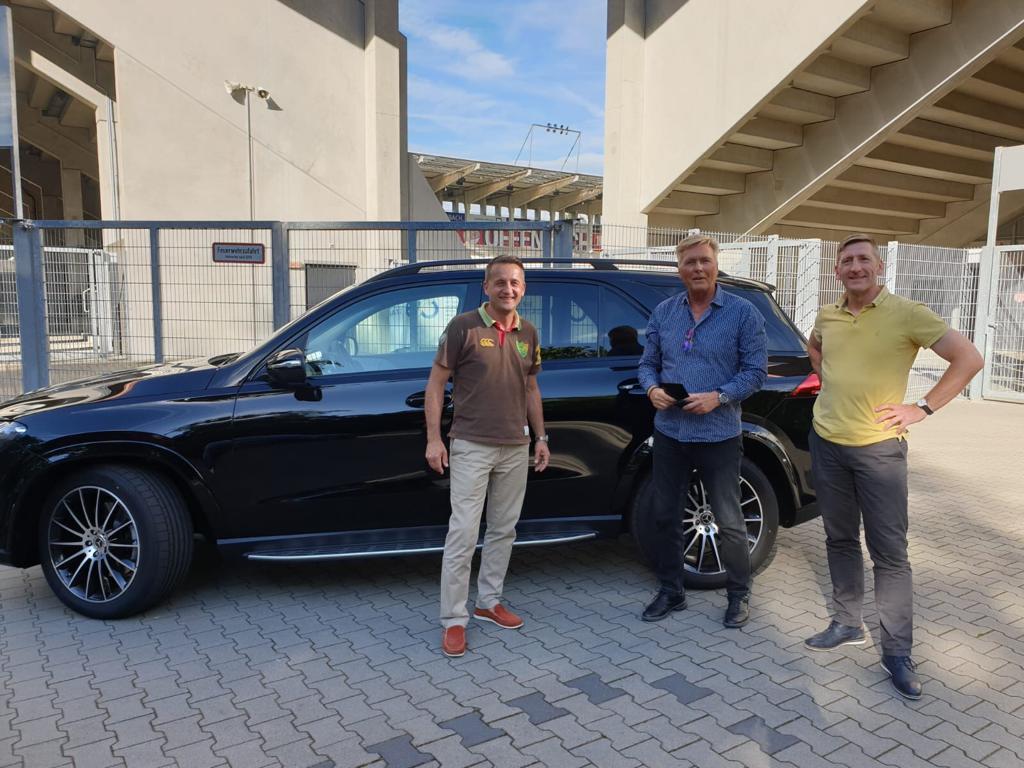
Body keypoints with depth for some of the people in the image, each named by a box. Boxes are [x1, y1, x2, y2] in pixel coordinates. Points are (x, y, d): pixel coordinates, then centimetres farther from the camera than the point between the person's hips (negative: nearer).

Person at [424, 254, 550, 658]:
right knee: (463, 533, -4)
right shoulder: (463, 326, -7)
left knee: (503, 529, 13)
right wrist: (434, 439, -11)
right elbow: (436, 384, -6)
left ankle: (489, 602, 29)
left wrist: (541, 436, 13)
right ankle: (453, 620, 7)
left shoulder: (528, 334, 9)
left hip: (516, 448, 6)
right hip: (471, 446, -5)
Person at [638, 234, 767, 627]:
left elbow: (755, 370, -5)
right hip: (669, 432, 4)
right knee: (664, 515, 12)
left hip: (719, 435, -3)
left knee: (729, 521, 7)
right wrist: (652, 389, -11)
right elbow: (648, 363, 10)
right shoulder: (663, 312, 7)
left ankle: (739, 595, 28)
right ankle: (670, 592, 29)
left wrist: (718, 397, -19)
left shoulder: (742, 312, -4)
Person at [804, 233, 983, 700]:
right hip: (826, 442, 5)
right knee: (840, 540, 15)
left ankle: (897, 652, 11)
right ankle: (847, 625, 30)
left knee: (889, 551, 0)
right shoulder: (827, 316, 5)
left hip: (879, 448, -5)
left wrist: (922, 408, -14)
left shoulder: (906, 313, -10)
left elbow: (969, 359, -12)